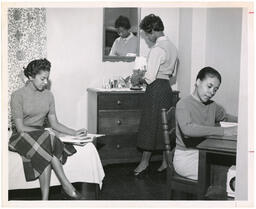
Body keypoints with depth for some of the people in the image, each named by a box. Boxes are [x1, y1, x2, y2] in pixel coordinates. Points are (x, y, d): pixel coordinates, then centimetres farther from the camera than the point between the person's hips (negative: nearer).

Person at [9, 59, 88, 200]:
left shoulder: (48, 95, 9)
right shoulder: (18, 95, -7)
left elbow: (54, 123, 8)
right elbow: (20, 128, -12)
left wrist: (74, 133, -6)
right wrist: (43, 131, -20)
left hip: (41, 136, 4)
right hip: (22, 137, -4)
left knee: (45, 156, -33)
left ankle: (45, 199, -37)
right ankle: (67, 186, -33)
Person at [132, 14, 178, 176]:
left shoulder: (157, 49, -16)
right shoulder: (172, 46, 11)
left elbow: (150, 77, -18)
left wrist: (138, 80, 1)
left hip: (156, 89, -9)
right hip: (167, 88, 9)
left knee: (150, 125, -1)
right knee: (165, 125, 13)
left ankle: (145, 163, 7)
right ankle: (167, 161, 18)